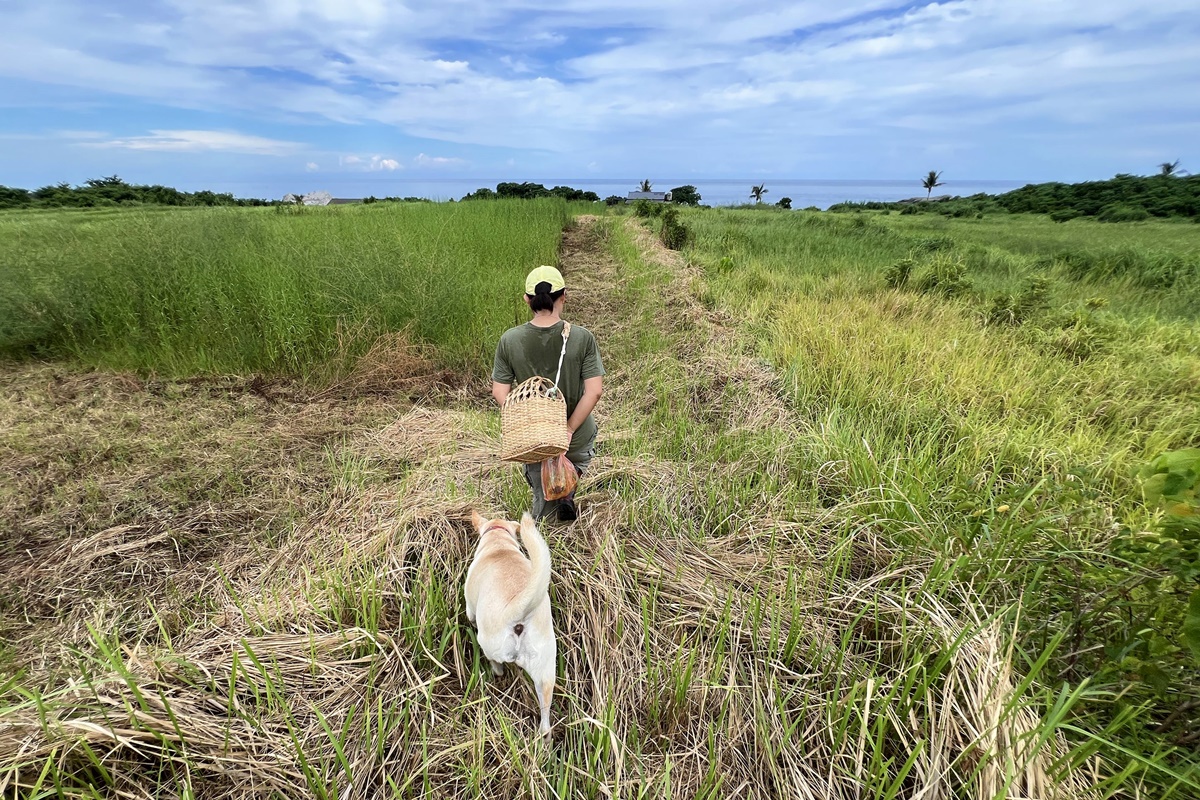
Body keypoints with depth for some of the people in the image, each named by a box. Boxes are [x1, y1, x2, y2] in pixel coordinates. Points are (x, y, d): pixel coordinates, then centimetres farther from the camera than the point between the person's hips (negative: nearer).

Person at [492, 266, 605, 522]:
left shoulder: (509, 340, -13)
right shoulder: (582, 337, -17)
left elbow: (499, 392, -10)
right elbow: (594, 390, -20)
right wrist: (569, 429, -14)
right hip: (577, 438, -1)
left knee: (543, 501, 22)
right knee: (579, 461, 34)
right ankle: (567, 493, 9)